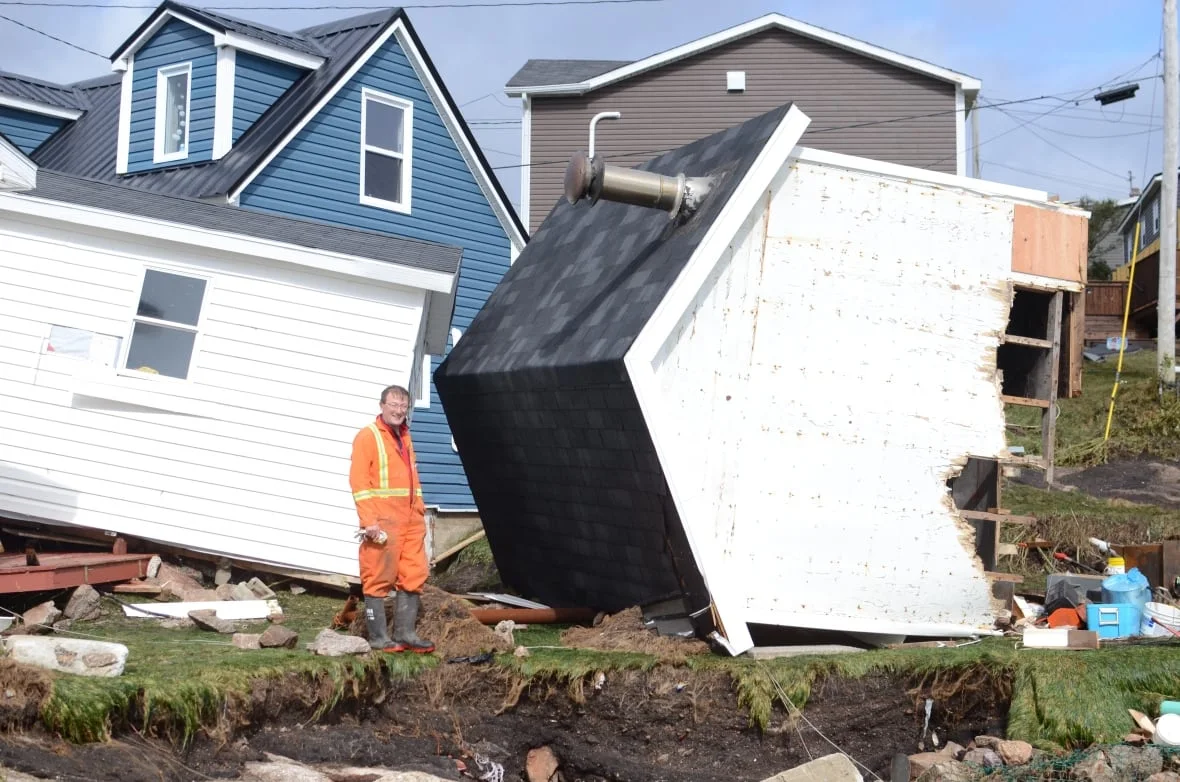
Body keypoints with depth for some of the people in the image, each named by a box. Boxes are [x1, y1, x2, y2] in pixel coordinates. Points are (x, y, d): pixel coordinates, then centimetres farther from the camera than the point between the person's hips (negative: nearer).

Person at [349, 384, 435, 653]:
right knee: (379, 579, -3)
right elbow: (359, 481, -11)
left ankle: (405, 633, 13)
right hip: (382, 522, -7)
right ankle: (378, 638, 1)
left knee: (414, 577, 6)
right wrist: (369, 520, -18)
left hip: (410, 521, 7)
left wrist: (420, 510, 15)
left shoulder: (405, 437, 19)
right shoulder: (367, 436, -5)